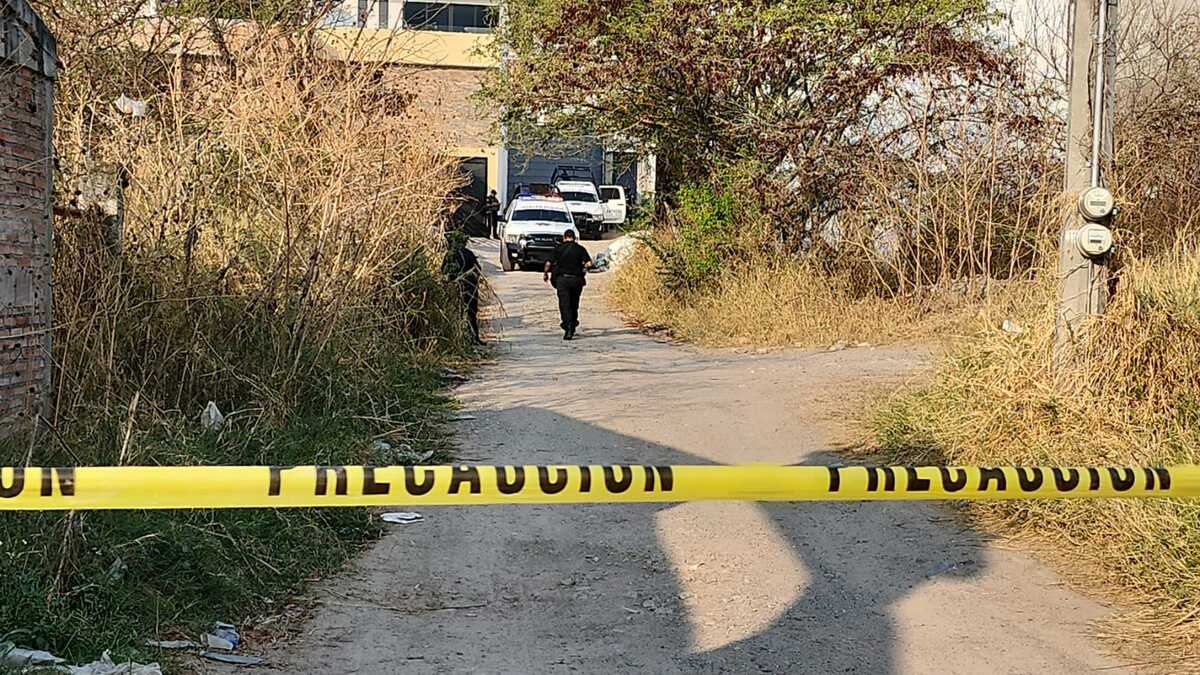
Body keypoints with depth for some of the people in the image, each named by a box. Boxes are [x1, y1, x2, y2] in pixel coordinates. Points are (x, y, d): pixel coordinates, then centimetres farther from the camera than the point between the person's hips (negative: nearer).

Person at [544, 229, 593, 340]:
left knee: (564, 305, -4)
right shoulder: (580, 249, 5)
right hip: (577, 280, 2)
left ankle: (568, 329, -18)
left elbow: (549, 263, -4)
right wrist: (583, 269, 15)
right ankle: (573, 326, 27)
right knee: (574, 304, 18)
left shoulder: (559, 248, 2)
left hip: (562, 279, -2)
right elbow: (589, 264, -5)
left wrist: (545, 273, 13)